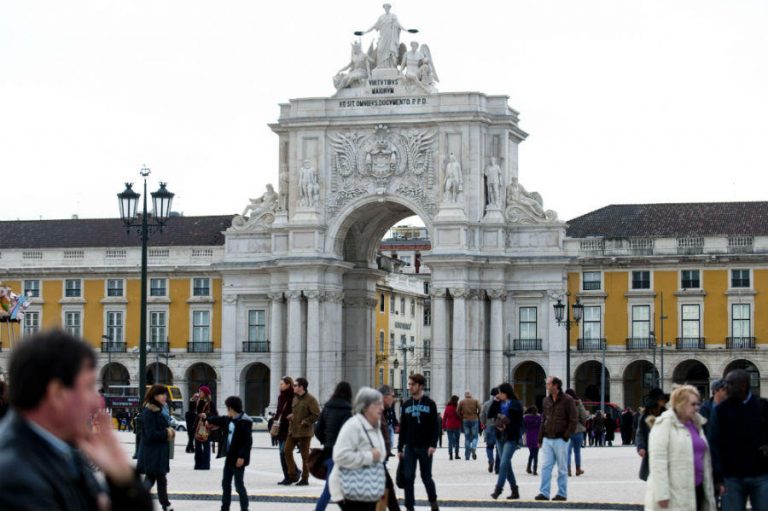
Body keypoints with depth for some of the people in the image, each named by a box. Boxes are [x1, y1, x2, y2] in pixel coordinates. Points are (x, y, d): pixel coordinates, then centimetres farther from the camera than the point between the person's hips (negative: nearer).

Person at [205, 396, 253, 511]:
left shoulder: (245, 422, -18)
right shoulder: (228, 419, 8)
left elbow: (248, 441, -22)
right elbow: (219, 420, 30)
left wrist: (242, 457, -26)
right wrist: (207, 419, 47)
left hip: (238, 458, -9)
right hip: (229, 457, 9)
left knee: (239, 485, -3)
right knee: (225, 483, 15)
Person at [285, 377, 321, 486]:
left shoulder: (310, 399, -13)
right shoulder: (295, 397, 12)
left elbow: (316, 414, -16)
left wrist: (305, 422, -16)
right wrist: (292, 416, 4)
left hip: (304, 432, -8)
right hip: (293, 430, 8)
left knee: (305, 455, 1)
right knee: (287, 450, 3)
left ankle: (305, 478, 9)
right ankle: (293, 475, 12)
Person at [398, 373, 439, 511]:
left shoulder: (430, 404, -2)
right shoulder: (406, 405, 7)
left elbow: (435, 427, -5)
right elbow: (402, 428, 9)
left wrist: (433, 445, -15)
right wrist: (400, 448, 5)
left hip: (425, 447, -3)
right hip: (409, 447, 3)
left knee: (426, 477, 7)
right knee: (408, 478, -2)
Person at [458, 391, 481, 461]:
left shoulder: (462, 402, 7)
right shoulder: (475, 401, 5)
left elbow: (457, 411, -1)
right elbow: (480, 409, -7)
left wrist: (462, 417, 11)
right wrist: (477, 415, 8)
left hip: (465, 420, 1)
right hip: (474, 420, -1)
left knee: (467, 438, 7)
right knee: (475, 437, 4)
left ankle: (467, 456, 5)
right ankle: (473, 448, -26)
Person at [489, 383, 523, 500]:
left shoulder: (516, 404, -6)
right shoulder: (499, 404, 12)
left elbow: (519, 422, -9)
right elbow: (490, 415, 3)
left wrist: (507, 428, -19)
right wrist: (495, 402, -3)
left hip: (511, 438, -7)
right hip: (501, 437, 7)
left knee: (504, 463, -15)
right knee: (507, 464, 9)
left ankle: (498, 489, -16)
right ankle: (514, 490, 17)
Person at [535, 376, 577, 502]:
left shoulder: (567, 400, -7)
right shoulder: (547, 400, 11)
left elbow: (574, 420, -8)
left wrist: (566, 436, -15)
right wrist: (540, 438, 12)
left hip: (560, 440, -5)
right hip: (547, 439, 5)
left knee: (562, 468, 3)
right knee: (546, 466, -1)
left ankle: (562, 494, 10)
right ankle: (544, 493, -1)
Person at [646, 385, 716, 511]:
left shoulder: (696, 425, 15)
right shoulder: (664, 424, -9)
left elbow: (705, 459, 20)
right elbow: (658, 462, -16)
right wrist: (662, 495, -22)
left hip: (696, 490, 8)